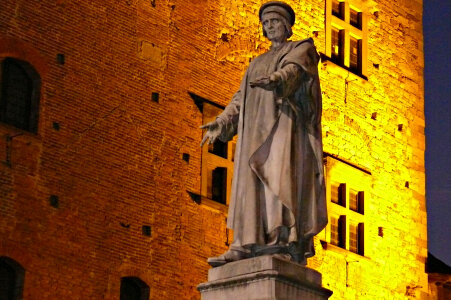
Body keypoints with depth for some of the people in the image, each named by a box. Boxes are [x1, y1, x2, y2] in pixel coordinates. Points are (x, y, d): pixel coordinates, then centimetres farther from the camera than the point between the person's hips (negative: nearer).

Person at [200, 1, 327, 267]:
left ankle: (287, 241, -33)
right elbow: (241, 97, 20)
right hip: (257, 129, 6)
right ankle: (244, 246, -14)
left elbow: (294, 68, -13)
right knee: (250, 185, -5)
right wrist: (222, 122, 3)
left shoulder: (302, 49, 11)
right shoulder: (257, 63, 29)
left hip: (285, 122, -6)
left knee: (280, 175, -22)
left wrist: (276, 78, -36)